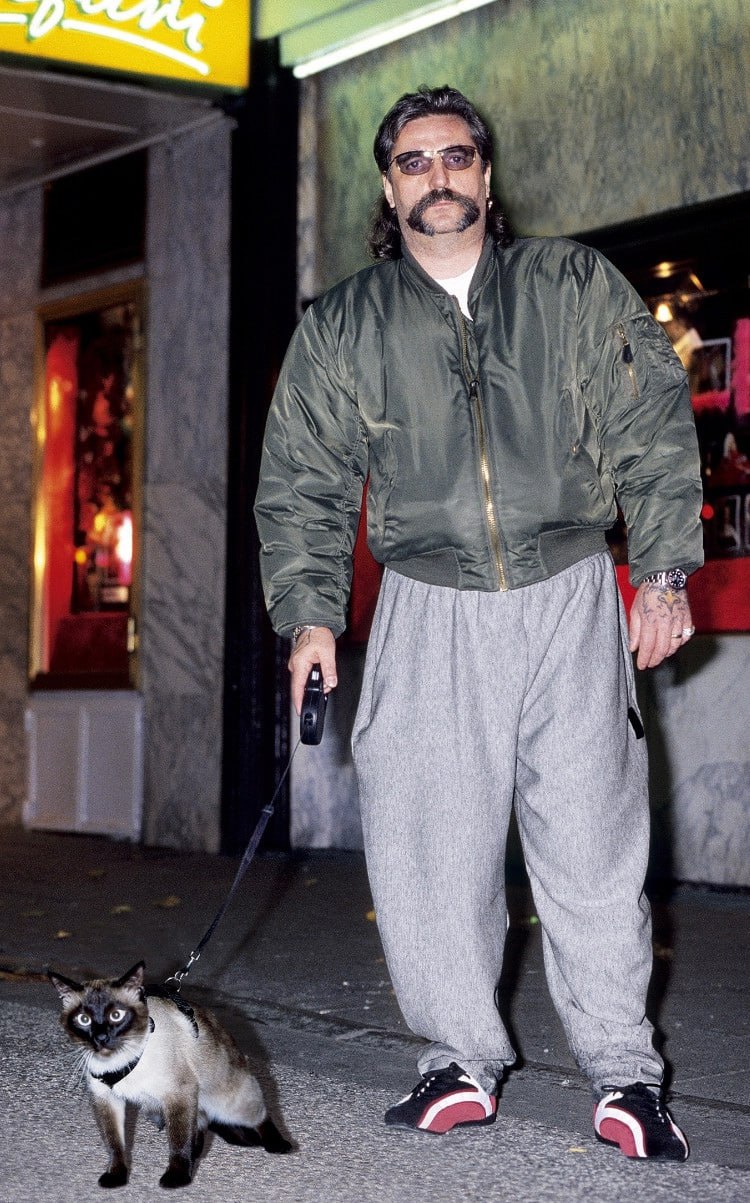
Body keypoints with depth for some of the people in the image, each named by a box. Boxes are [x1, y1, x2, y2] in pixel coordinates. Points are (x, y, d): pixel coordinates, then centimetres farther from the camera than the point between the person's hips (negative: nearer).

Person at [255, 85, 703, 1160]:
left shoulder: (575, 287, 8)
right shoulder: (341, 328, 11)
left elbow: (652, 430, 7)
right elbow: (303, 483, 13)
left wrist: (665, 573, -1)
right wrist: (310, 615, 4)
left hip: (571, 598, -1)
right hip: (429, 612, 1)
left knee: (592, 841, -5)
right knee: (427, 845, -3)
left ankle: (624, 1072, 5)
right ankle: (461, 1061, 11)